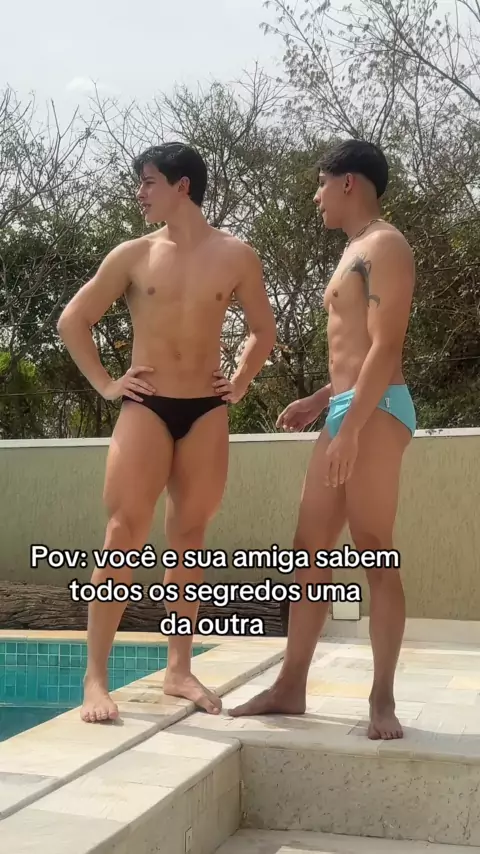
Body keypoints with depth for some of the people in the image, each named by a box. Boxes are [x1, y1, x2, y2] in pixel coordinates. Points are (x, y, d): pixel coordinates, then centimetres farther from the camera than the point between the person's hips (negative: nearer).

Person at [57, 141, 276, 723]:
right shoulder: (132, 255, 3)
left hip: (206, 411, 1)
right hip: (146, 408, -1)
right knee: (124, 535, -9)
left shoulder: (236, 257, 4)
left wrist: (239, 384, 6)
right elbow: (72, 320, 8)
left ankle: (179, 669, 15)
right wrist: (103, 383, 1)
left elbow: (263, 330, 17)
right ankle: (95, 676, -6)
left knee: (189, 539, 6)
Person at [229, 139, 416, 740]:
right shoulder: (355, 254, 25)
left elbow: (386, 347, -16)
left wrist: (351, 428, -22)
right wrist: (318, 403, 22)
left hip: (376, 411, -10)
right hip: (346, 410, 10)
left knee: (375, 554, -7)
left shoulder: (384, 245, -6)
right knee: (309, 550, 8)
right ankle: (290, 688, 14)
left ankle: (382, 699, 1)